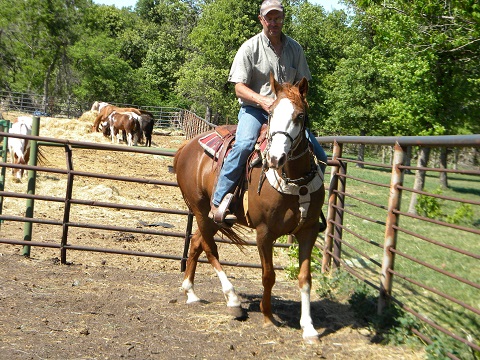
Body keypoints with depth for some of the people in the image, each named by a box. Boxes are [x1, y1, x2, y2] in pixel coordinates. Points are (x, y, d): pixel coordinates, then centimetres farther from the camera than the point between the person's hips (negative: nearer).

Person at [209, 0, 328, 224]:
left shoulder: (294, 48, 10)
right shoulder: (250, 48, -3)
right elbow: (239, 88, -7)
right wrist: (263, 100, -25)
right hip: (254, 109, -4)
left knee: (319, 155, -8)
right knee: (244, 144, -34)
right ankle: (219, 202, -28)